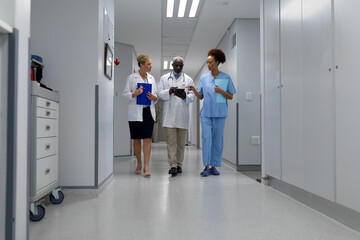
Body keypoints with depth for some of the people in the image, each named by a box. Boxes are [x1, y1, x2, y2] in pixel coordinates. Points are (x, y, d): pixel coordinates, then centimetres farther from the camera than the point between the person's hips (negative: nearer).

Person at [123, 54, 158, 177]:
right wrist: (135, 94, -20)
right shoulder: (131, 77, 1)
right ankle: (139, 164, 20)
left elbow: (156, 96, 16)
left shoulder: (151, 78, 13)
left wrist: (154, 97, -7)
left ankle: (146, 166, -6)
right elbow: (125, 93, -1)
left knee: (147, 139, -6)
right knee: (136, 139, 5)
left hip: (149, 111, 2)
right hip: (135, 112, -2)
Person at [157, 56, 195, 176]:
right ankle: (173, 165, -7)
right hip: (169, 115, -1)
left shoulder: (188, 79, 13)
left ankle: (179, 164, 16)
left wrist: (185, 96, -17)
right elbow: (159, 93, 5)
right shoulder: (164, 78, 13)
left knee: (181, 142, 6)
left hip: (182, 115, 1)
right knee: (171, 141, -6)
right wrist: (169, 92, -15)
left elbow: (192, 96, 5)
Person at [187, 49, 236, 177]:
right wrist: (194, 90, -10)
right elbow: (201, 96, 8)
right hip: (206, 113, 1)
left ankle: (214, 166, 12)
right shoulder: (204, 78, 9)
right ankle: (207, 166, -4)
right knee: (206, 138, -8)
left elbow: (231, 97, 5)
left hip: (219, 113, 0)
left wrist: (221, 91, -12)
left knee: (218, 140, 3)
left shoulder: (226, 78, 4)